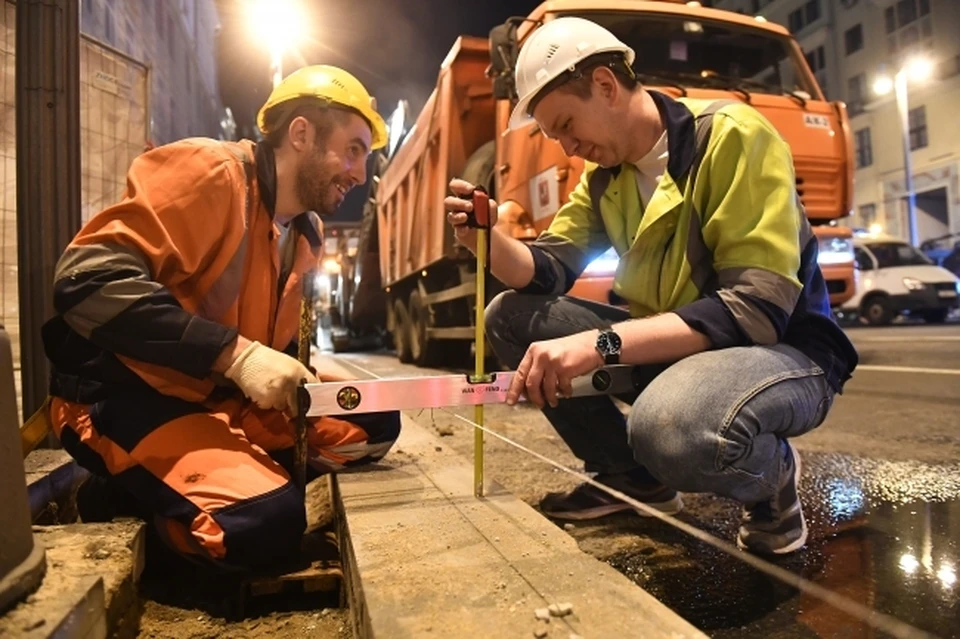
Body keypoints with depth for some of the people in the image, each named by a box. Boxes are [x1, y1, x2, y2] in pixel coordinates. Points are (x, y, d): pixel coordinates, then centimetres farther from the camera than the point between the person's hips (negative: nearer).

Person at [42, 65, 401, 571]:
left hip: (230, 400, 8)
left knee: (374, 424, -1)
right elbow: (86, 282, -26)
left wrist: (306, 367, -4)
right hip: (125, 397, -8)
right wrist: (235, 354, -30)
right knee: (266, 518, -28)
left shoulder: (306, 231, 10)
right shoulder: (209, 171, -16)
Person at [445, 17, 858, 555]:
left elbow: (757, 310, -26)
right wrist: (488, 238, -20)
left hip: (783, 349, -7)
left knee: (670, 424, -41)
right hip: (671, 344, 7)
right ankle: (631, 477, 7)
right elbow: (547, 272, 1)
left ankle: (773, 474, -3)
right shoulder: (604, 176, 6)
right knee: (510, 317, -4)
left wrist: (602, 344, -35)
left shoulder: (732, 135, -18)